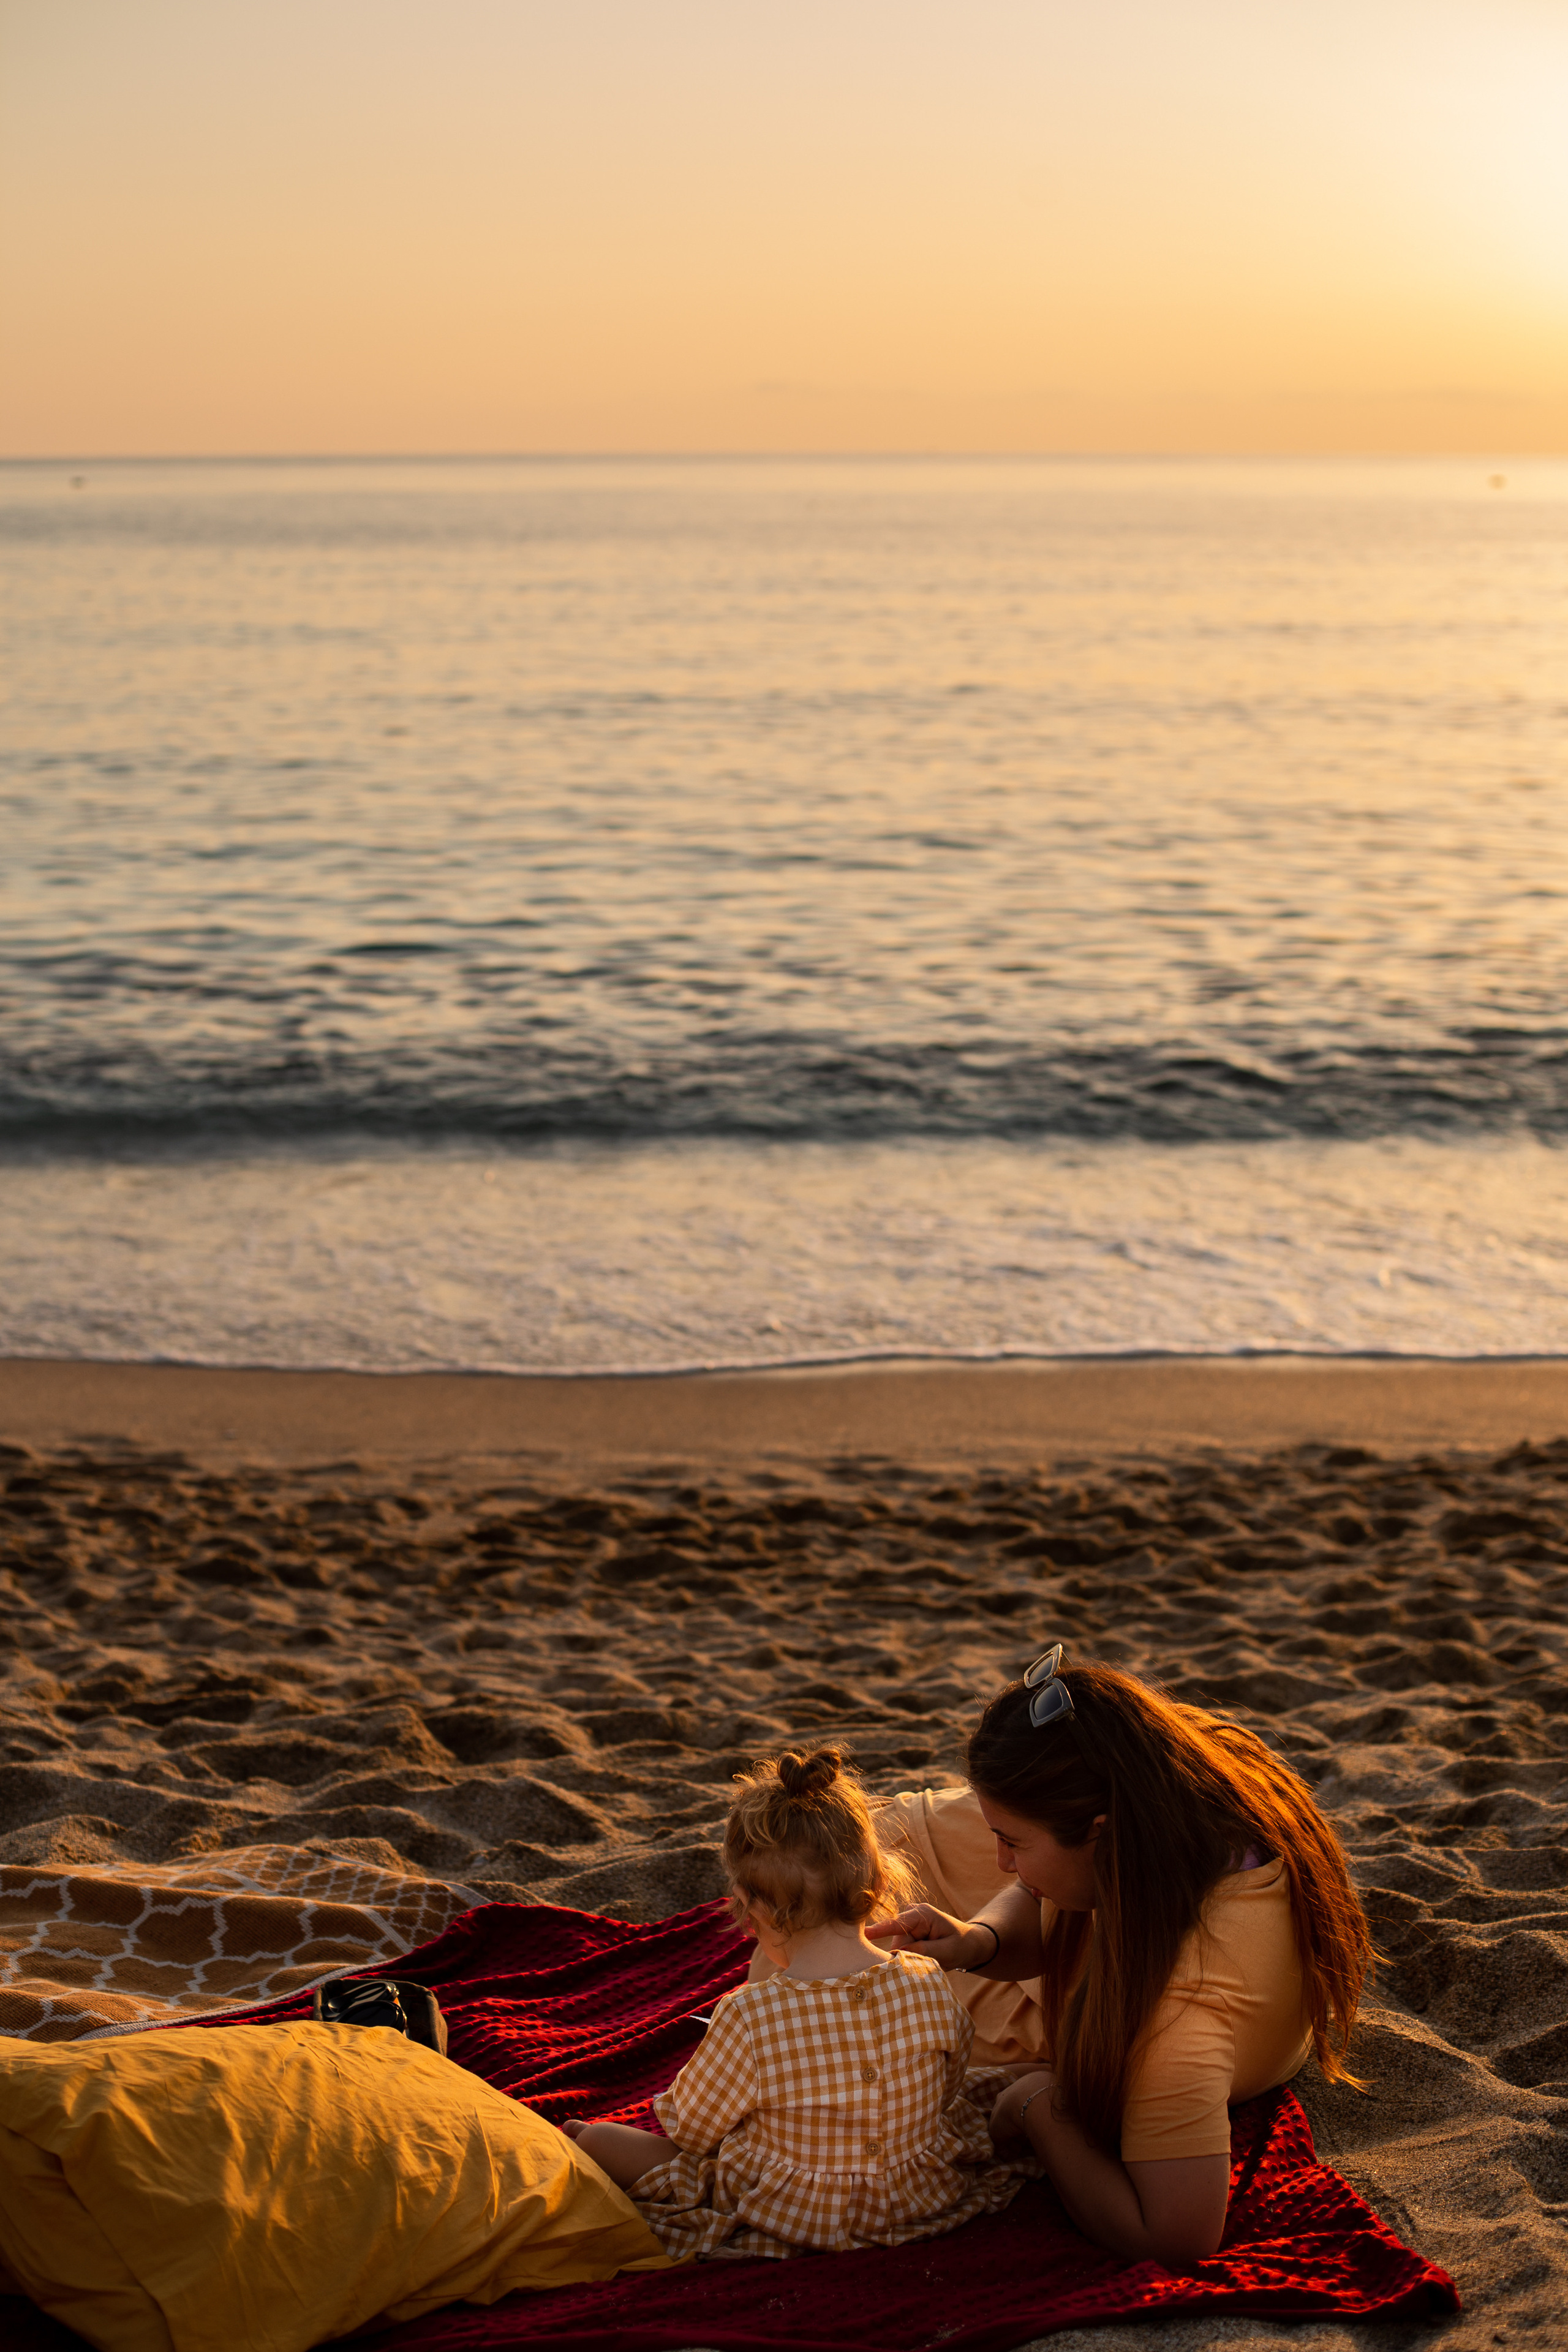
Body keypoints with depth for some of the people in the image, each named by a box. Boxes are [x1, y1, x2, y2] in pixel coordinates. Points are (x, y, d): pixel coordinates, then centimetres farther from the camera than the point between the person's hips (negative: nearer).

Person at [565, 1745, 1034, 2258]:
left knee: (595, 2138, 8)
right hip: (920, 2199, 3)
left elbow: (689, 2128, -10)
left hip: (790, 2218, -3)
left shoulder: (751, 2016, -27)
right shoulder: (929, 1986, -17)